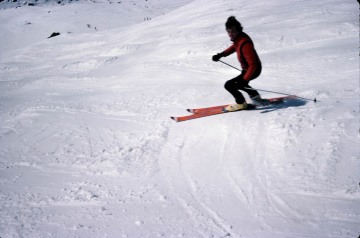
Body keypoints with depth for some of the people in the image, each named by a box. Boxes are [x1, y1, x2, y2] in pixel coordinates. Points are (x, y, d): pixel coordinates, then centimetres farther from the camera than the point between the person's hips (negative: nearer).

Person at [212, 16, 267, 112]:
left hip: (253, 70, -10)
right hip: (247, 68, 10)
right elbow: (234, 47, 19)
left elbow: (253, 65, -34)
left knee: (229, 85, -12)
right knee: (238, 83, 30)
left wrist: (245, 79, -36)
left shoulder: (245, 44, -34)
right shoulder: (238, 38, -7)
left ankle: (241, 103, 8)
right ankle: (255, 97, 39)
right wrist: (221, 54, 9)